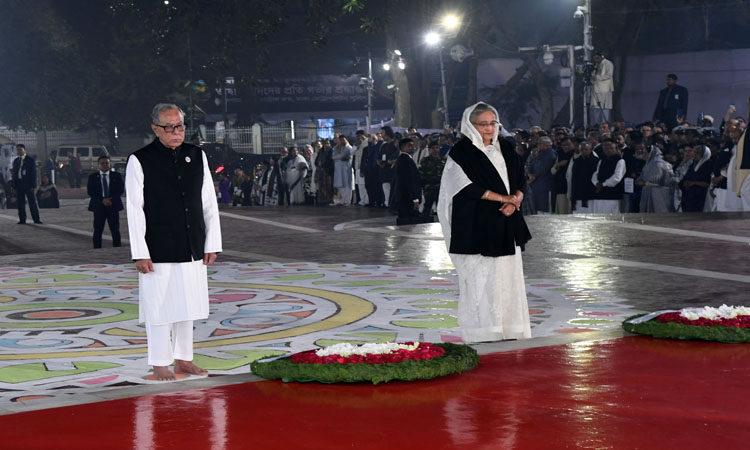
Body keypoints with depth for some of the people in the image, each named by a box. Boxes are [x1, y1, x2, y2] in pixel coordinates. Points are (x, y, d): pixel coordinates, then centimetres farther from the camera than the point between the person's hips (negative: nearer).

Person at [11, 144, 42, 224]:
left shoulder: (30, 160, 0)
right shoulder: (15, 160, 14)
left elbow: (33, 173, -3)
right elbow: (14, 172, 15)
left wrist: (32, 185, -10)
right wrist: (14, 185, 4)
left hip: (28, 184, -4)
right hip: (18, 184, 4)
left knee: (32, 202, -1)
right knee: (20, 203, 4)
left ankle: (36, 219, 2)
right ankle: (22, 219, 8)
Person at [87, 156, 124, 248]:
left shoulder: (116, 175, 8)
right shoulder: (92, 177, 6)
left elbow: (121, 189, 2)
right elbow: (90, 191, -2)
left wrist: (112, 200, -12)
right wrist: (102, 200, -15)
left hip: (113, 205, 1)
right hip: (99, 206, -1)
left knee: (115, 230, 0)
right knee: (97, 231, -1)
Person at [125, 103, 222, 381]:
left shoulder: (197, 156, 8)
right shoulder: (140, 160, -6)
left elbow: (209, 202, 11)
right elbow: (134, 209, -7)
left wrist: (212, 244, 7)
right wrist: (140, 253, -11)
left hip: (192, 248, 5)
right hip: (158, 250, -5)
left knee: (187, 304, 12)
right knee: (159, 306, 0)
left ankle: (183, 359, 25)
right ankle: (159, 364, 13)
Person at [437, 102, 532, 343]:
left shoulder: (505, 149, 14)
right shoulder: (461, 152, -5)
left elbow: (520, 180, 13)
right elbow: (467, 187, -14)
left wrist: (514, 200, -8)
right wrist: (502, 198, -13)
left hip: (506, 226, 6)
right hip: (476, 227, -6)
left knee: (508, 275, 4)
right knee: (479, 277, -7)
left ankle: (509, 329, 10)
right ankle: (482, 331, -3)